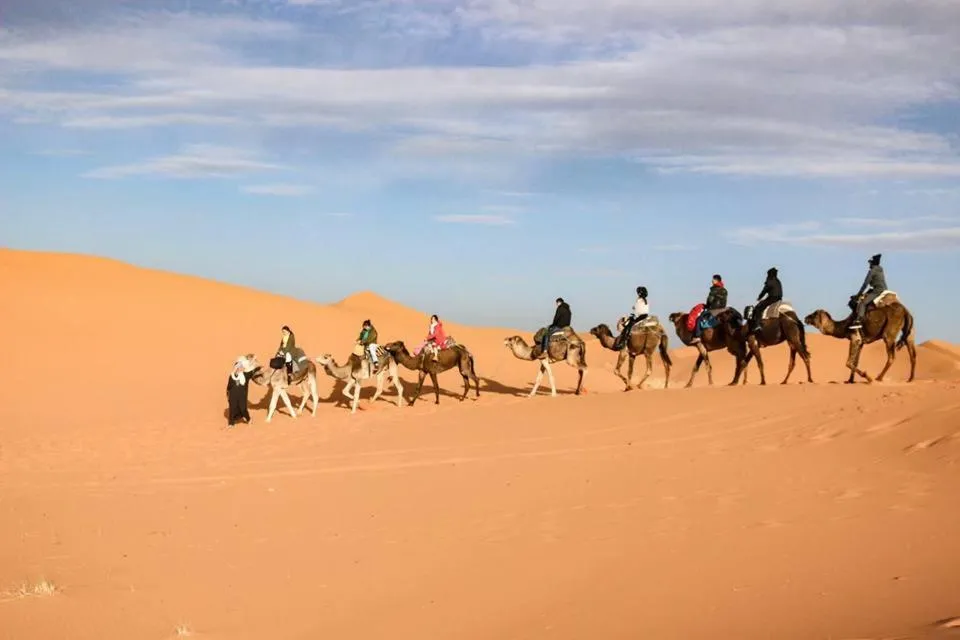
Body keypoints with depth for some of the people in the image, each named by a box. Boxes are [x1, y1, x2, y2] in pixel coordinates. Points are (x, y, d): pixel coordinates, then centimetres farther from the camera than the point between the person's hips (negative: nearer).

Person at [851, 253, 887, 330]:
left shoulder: (872, 271, -8)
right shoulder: (880, 271, 20)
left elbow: (865, 284, -9)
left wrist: (859, 294, -1)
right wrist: (865, 293, 27)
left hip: (877, 291, -10)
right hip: (883, 291, 10)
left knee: (862, 302, -20)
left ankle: (858, 321, -36)